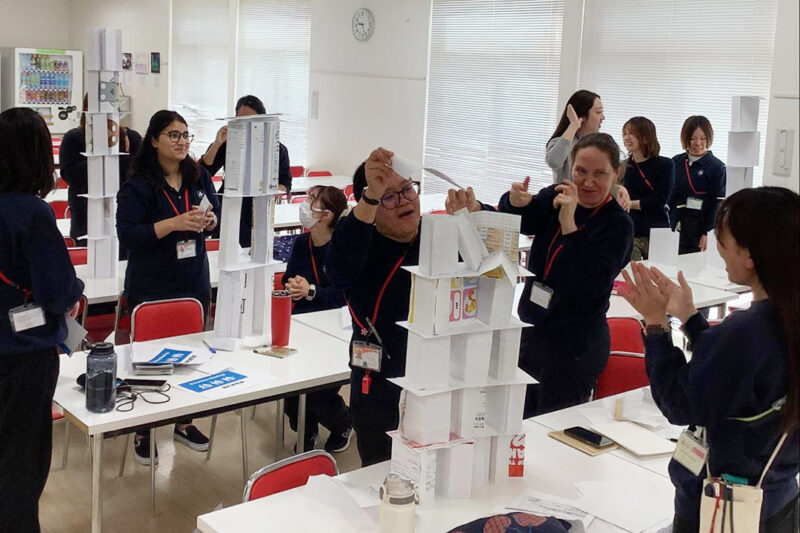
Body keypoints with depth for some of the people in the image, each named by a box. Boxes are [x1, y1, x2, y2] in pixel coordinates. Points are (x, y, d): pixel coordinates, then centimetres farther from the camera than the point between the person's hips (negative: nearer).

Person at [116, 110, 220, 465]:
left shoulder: (198, 176, 5)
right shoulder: (137, 184, -11)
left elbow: (216, 212, 15)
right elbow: (127, 235, -18)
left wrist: (210, 220, -9)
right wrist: (174, 223, -28)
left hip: (194, 282, 5)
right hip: (151, 287, -5)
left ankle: (183, 421, 30)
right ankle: (143, 430, 19)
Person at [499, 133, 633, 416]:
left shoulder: (618, 224, -11)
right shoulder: (557, 198, 5)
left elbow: (593, 284, -24)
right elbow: (519, 222, -11)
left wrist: (568, 224, -30)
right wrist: (515, 201, -32)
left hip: (575, 346, -5)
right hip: (530, 331, 6)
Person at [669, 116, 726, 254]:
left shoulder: (717, 167, -4)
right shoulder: (676, 162, 9)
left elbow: (717, 204, -6)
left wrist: (708, 234, -12)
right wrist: (672, 223, 4)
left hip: (700, 226, -4)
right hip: (677, 226, 4)